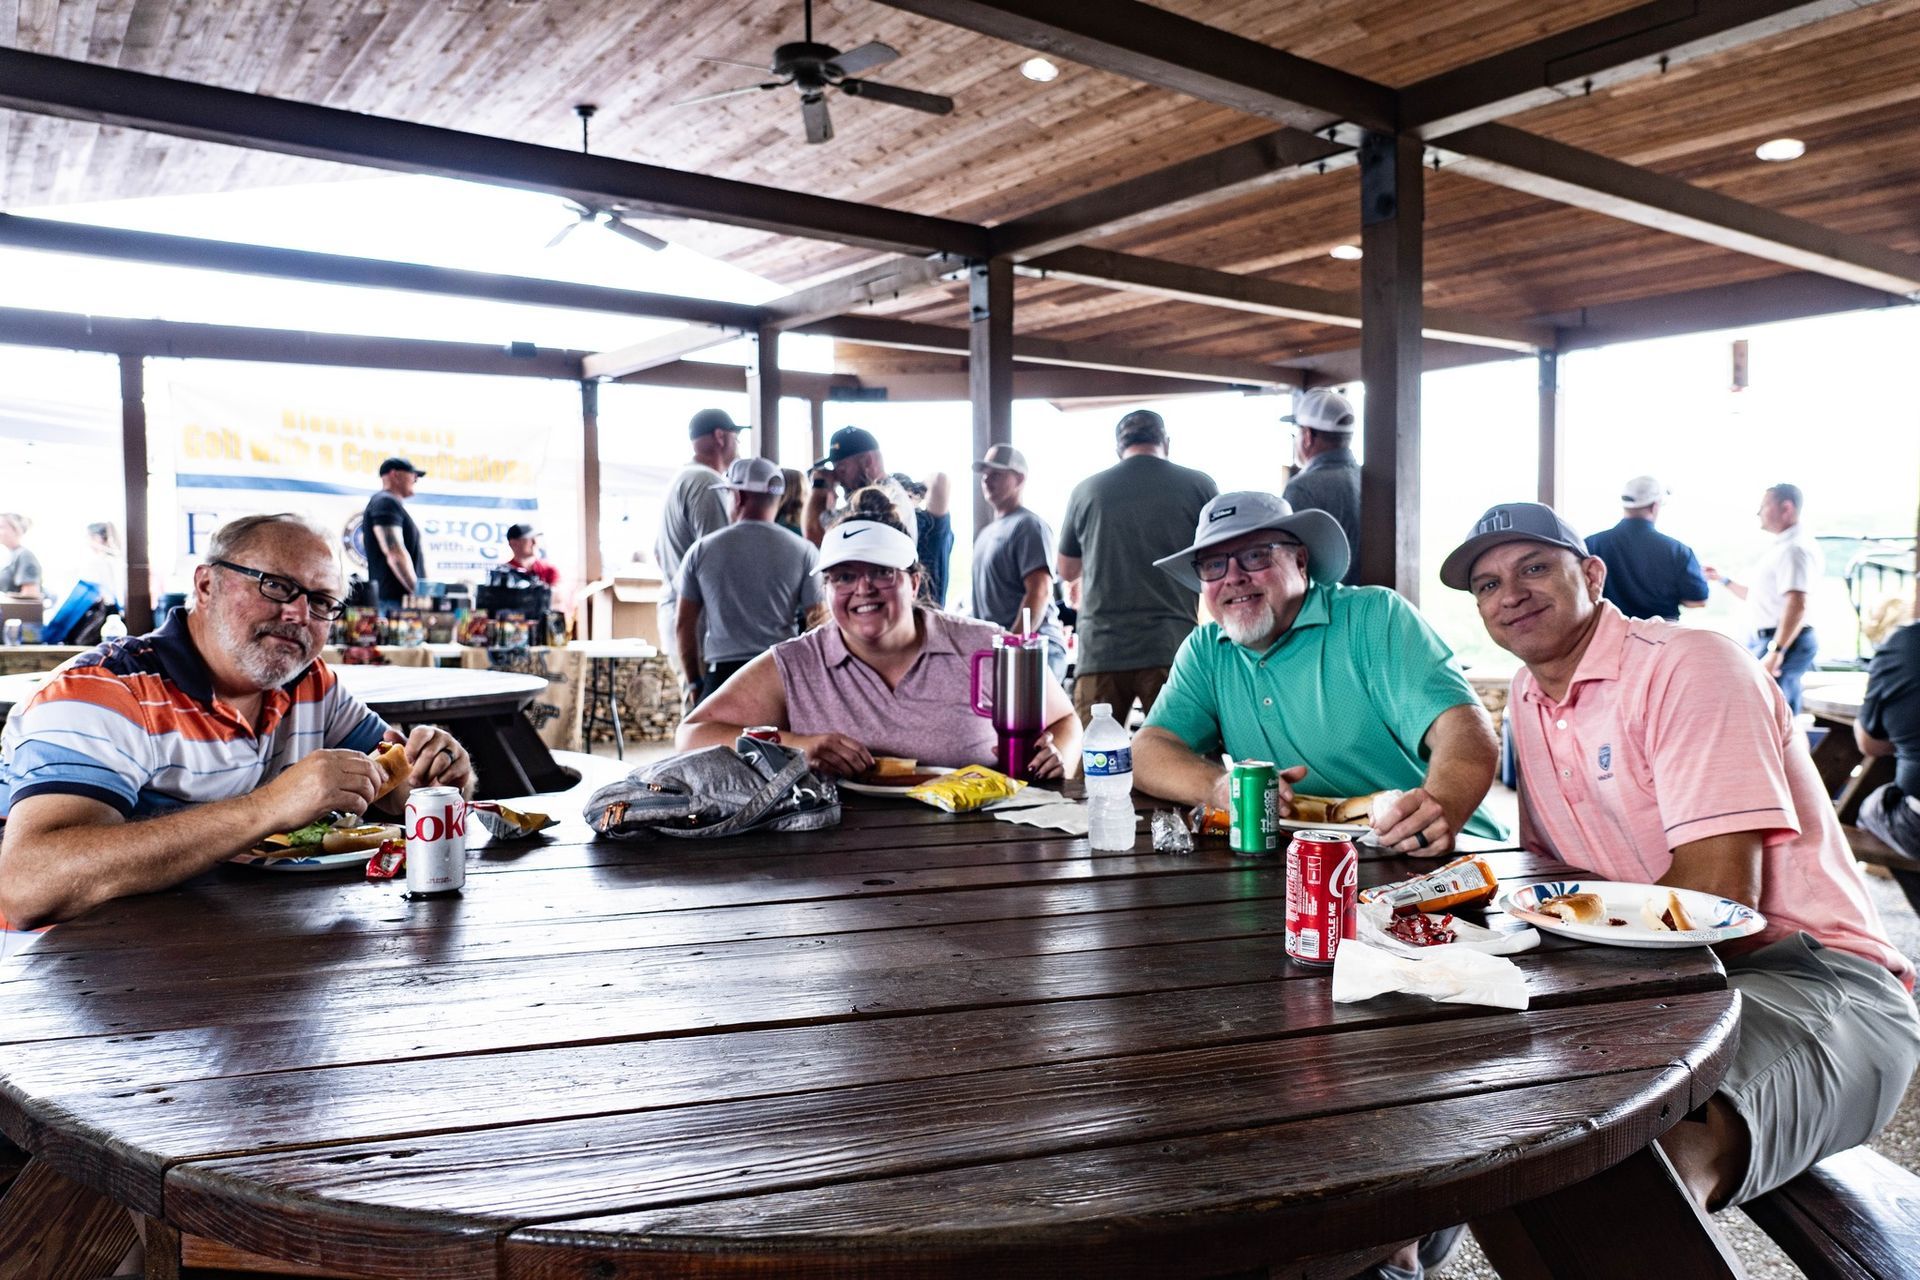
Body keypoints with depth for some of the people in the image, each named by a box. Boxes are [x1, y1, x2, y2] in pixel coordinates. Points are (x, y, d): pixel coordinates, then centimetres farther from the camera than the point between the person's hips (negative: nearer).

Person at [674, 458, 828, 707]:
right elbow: (819, 622, 0)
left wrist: (694, 682, 19)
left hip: (722, 673, 1)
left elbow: (684, 623, 10)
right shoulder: (803, 551, 1)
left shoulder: (701, 550, 6)